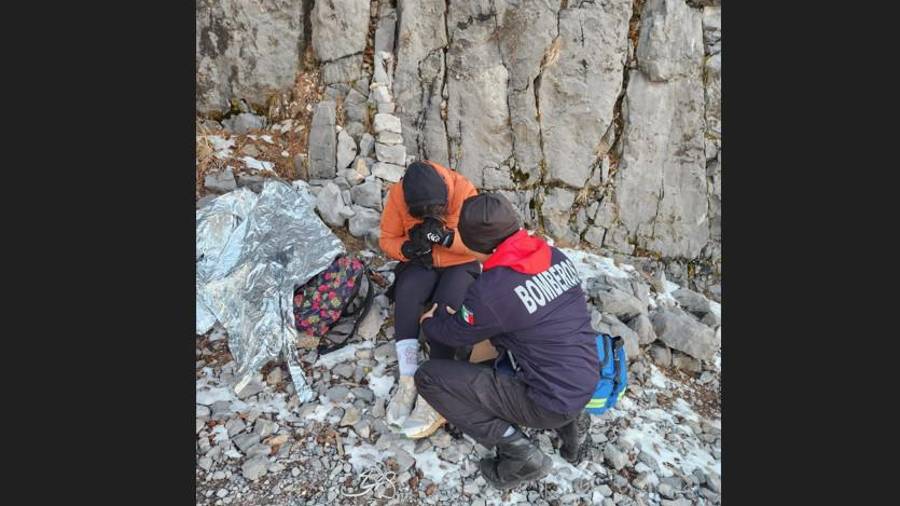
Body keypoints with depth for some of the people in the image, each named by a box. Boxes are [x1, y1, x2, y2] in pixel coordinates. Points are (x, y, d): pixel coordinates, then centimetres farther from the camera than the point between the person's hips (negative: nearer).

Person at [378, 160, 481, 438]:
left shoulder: (464, 191, -21)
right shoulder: (398, 195, -14)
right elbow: (387, 239, -5)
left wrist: (447, 237, -34)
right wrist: (408, 248, -26)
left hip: (461, 264, -2)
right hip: (420, 263, 2)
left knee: (446, 306, -30)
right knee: (406, 295, -29)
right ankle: (408, 381, -25)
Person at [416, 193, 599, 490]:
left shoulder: (491, 290, -25)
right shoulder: (554, 255, -2)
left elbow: (455, 334, -5)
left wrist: (428, 323, 18)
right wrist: (455, 314, 18)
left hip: (550, 403, -7)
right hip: (587, 383, 8)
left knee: (429, 376, -5)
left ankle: (519, 454, -1)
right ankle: (569, 421, 19)